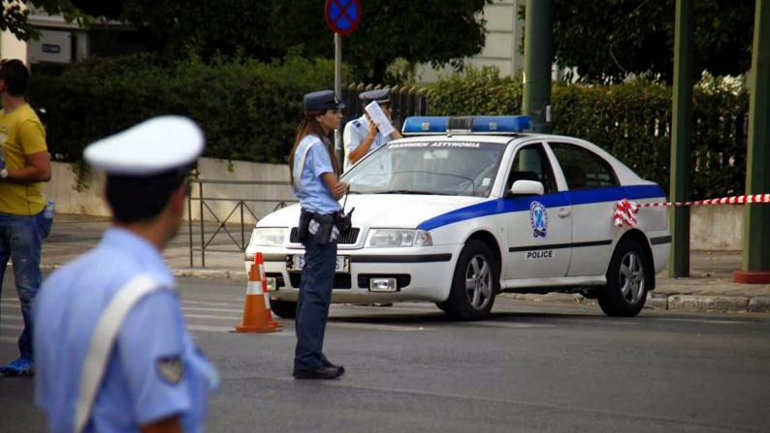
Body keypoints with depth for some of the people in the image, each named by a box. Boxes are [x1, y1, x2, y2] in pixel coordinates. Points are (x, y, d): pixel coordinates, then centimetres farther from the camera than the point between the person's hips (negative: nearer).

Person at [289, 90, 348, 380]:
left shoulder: (309, 143, 18)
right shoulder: (316, 146, -13)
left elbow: (332, 188, 15)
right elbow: (335, 190, -14)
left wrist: (338, 186, -7)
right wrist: (343, 187, 8)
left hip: (313, 222, 11)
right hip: (322, 222, -11)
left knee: (311, 291, 13)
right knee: (317, 293, -12)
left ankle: (310, 358, 18)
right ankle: (308, 360, -14)